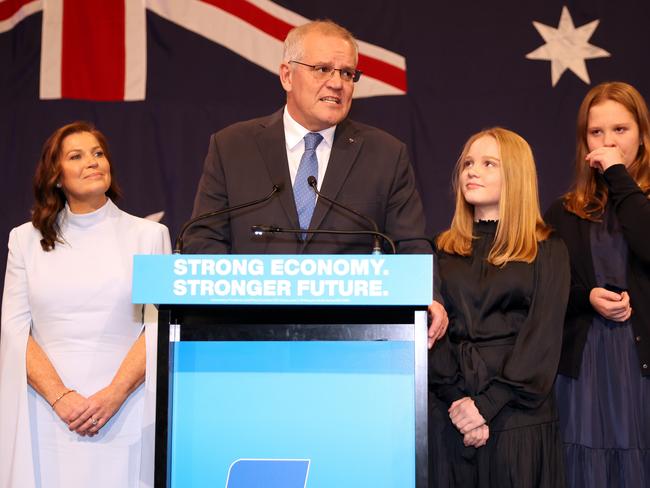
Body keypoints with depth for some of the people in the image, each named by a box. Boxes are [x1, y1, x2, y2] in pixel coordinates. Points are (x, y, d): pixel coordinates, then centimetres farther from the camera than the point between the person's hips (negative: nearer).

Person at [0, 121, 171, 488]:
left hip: (124, 413, -1)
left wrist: (113, 396, -12)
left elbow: (159, 325, -1)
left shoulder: (149, 235, 5)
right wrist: (60, 397, -10)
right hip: (45, 413, 1)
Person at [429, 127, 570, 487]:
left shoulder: (547, 251, 2)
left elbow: (542, 339, -6)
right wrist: (456, 400, -11)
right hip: (453, 416, 3)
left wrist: (488, 403, -14)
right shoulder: (445, 251, 11)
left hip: (520, 417, -2)